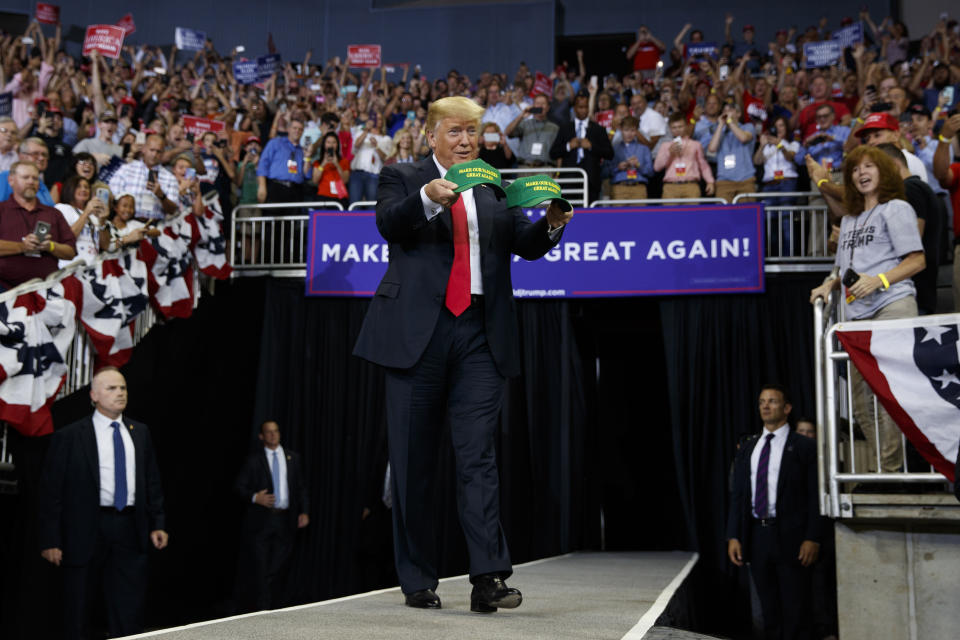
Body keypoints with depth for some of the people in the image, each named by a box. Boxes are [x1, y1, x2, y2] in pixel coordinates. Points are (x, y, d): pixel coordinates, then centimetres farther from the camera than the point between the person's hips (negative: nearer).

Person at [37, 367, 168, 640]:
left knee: (130, 616, 5)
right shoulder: (69, 437, -4)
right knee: (77, 613, 5)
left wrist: (157, 524, 7)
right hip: (87, 529, -3)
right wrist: (50, 541, -9)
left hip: (130, 528, 4)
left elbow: (153, 481, 15)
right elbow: (51, 491, -5)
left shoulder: (140, 432, 11)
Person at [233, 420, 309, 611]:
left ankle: (275, 608, 14)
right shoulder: (253, 460, 2)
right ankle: (261, 608, 1)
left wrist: (303, 512, 2)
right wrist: (254, 497, -17)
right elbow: (239, 486, 1)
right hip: (261, 520, -3)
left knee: (277, 567, 6)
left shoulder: (293, 459, 11)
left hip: (285, 520, 3)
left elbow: (301, 488, 13)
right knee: (260, 567, -4)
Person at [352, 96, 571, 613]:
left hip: (479, 335, 2)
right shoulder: (402, 179, 9)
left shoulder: (494, 191, 18)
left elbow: (526, 244, 6)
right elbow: (389, 225, -11)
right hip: (417, 332, -2)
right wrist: (429, 197, -30)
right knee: (413, 462, 4)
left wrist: (552, 223, -16)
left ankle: (489, 579, -9)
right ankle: (417, 580, 13)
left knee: (478, 455, -5)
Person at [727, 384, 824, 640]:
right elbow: (737, 496, 11)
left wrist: (812, 538, -13)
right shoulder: (747, 450, 13)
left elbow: (815, 495, -5)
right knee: (769, 610, 11)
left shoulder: (804, 448, -1)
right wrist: (733, 537, 2)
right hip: (756, 535, 4)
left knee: (795, 612, 0)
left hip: (790, 537, -4)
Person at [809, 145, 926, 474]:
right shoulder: (849, 220, 26)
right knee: (862, 401, 4)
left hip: (892, 305, -7)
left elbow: (917, 261, -3)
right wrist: (831, 284, 8)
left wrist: (878, 281, -14)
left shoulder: (896, 209, 4)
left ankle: (890, 470, -13)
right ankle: (874, 472, 9)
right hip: (858, 314, 7)